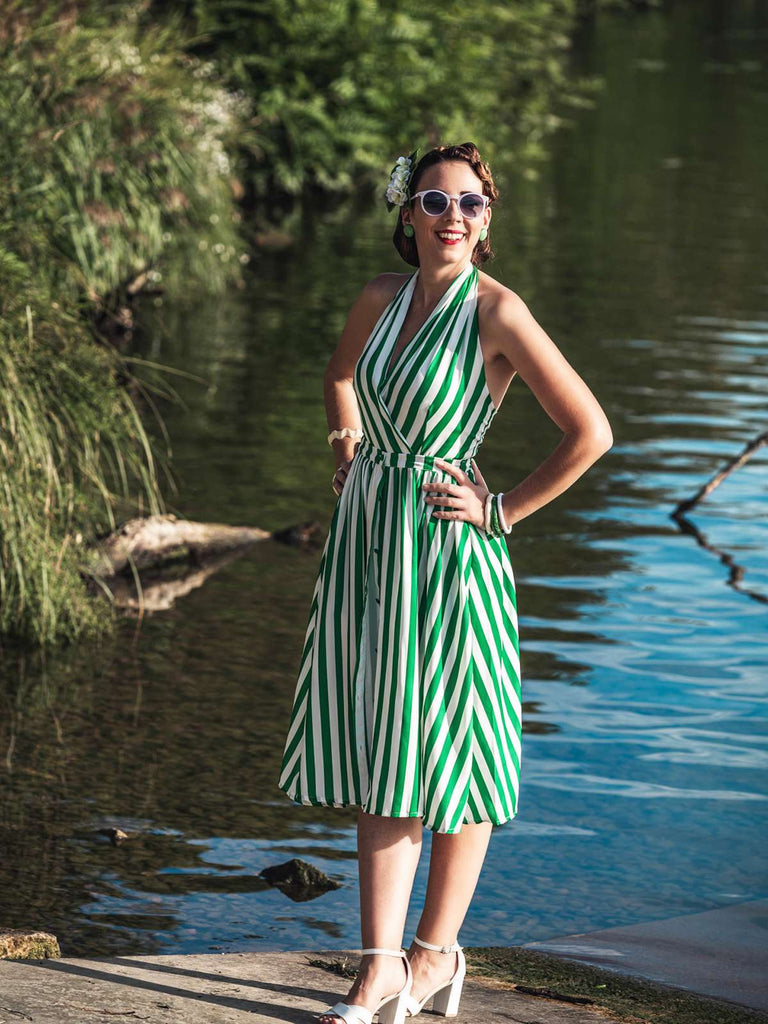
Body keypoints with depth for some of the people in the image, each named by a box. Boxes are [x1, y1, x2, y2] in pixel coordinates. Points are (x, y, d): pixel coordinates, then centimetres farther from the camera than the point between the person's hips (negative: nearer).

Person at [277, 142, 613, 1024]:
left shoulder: (497, 312, -13)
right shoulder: (379, 299, 5)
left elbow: (590, 431, -15)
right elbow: (341, 374, 28)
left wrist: (503, 511, -10)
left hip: (447, 548, -6)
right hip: (367, 538, 6)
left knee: (448, 750, 5)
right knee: (378, 755, 5)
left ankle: (436, 950, 19)